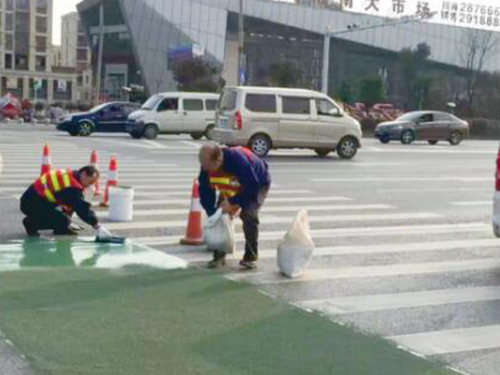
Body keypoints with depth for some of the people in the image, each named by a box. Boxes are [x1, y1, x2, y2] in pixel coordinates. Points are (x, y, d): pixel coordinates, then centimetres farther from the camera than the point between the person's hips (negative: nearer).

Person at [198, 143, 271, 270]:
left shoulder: (237, 159, -42)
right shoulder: (206, 166, -23)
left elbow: (253, 186, -37)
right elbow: (205, 191, -12)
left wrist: (232, 202, -34)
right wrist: (212, 213, -20)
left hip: (258, 185, -6)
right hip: (231, 189, 6)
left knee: (248, 214, -26)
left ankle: (251, 257, -12)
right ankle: (219, 255, 3)